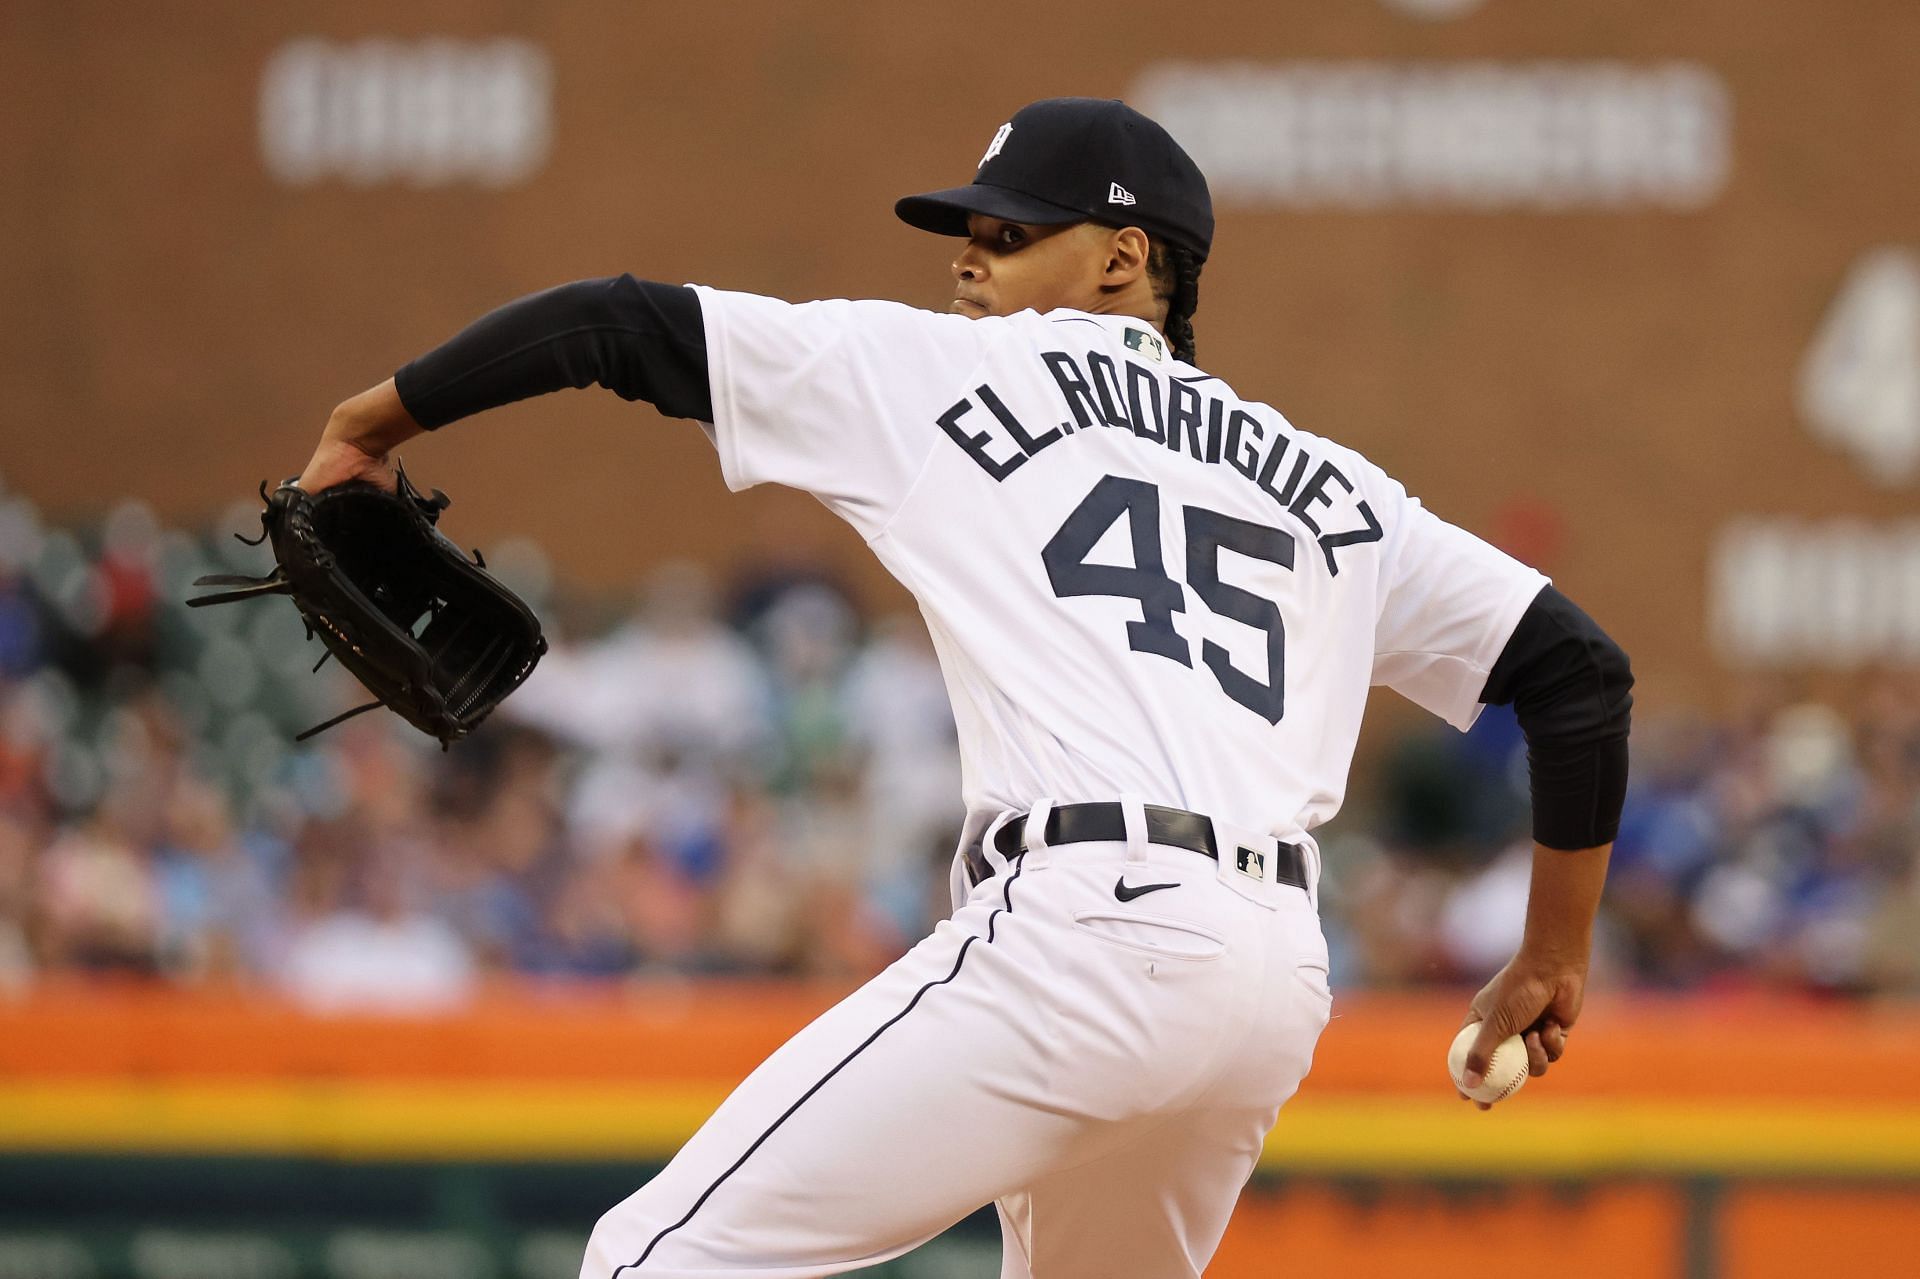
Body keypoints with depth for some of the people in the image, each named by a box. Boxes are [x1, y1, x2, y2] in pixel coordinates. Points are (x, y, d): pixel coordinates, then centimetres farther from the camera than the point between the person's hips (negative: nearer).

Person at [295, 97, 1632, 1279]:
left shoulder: (945, 370, 12)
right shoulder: (1325, 486, 25)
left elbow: (618, 322, 12)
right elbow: (1582, 670, 22)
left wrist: (372, 421, 22)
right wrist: (1553, 961, 28)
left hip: (1085, 931, -7)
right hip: (1284, 983, 7)